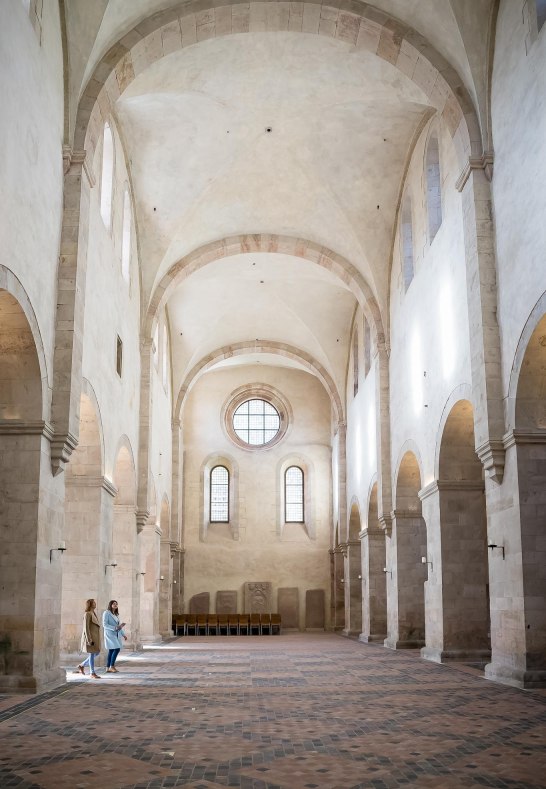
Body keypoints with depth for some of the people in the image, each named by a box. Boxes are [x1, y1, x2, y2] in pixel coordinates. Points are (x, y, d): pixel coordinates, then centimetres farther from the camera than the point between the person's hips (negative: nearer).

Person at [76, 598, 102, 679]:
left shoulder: (93, 613, 14)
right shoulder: (87, 614, -15)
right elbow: (86, 628, -18)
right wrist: (89, 640, -21)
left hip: (95, 637, 9)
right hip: (90, 637, -9)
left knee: (96, 653, 13)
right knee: (92, 654, -1)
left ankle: (82, 665, 24)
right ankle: (92, 673, 9)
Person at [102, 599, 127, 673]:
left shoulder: (116, 614, 14)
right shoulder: (106, 613, -9)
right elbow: (105, 625, -16)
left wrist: (123, 635, 14)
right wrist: (114, 628, -24)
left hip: (116, 635, 7)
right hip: (110, 634, -7)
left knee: (111, 651, 6)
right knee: (117, 649, -15)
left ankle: (108, 668, 9)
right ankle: (112, 666, -6)